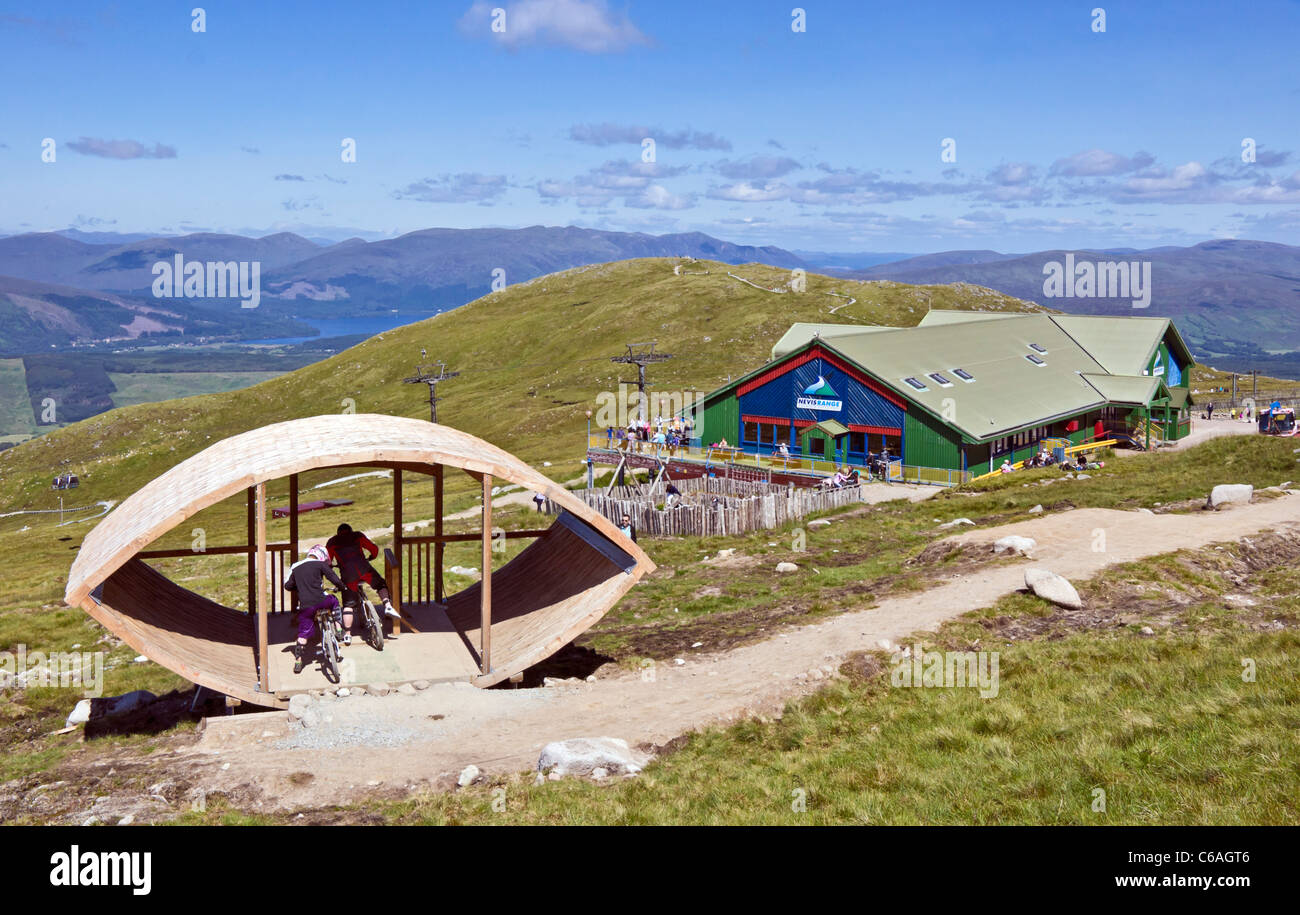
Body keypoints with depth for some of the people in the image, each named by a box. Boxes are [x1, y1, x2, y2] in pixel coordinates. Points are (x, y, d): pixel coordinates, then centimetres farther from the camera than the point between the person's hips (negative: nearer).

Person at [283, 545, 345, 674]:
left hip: (305, 605, 3)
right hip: (320, 601, -3)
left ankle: (298, 660, 7)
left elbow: (287, 586, 17)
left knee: (303, 633, 11)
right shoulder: (320, 564, 3)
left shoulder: (295, 567, 15)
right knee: (333, 601, 30)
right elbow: (335, 580, -2)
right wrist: (341, 588, 20)